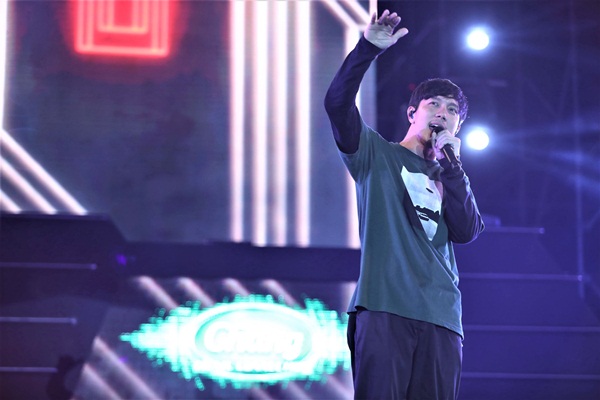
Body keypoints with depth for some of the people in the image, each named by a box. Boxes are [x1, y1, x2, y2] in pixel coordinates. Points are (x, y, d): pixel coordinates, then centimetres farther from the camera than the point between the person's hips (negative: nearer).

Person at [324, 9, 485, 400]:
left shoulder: (451, 175, 24)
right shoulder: (377, 154, 14)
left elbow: (467, 232, 6)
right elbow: (338, 102, -3)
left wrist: (450, 162, 3)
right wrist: (368, 49, -14)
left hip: (441, 316, 4)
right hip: (384, 306, -4)